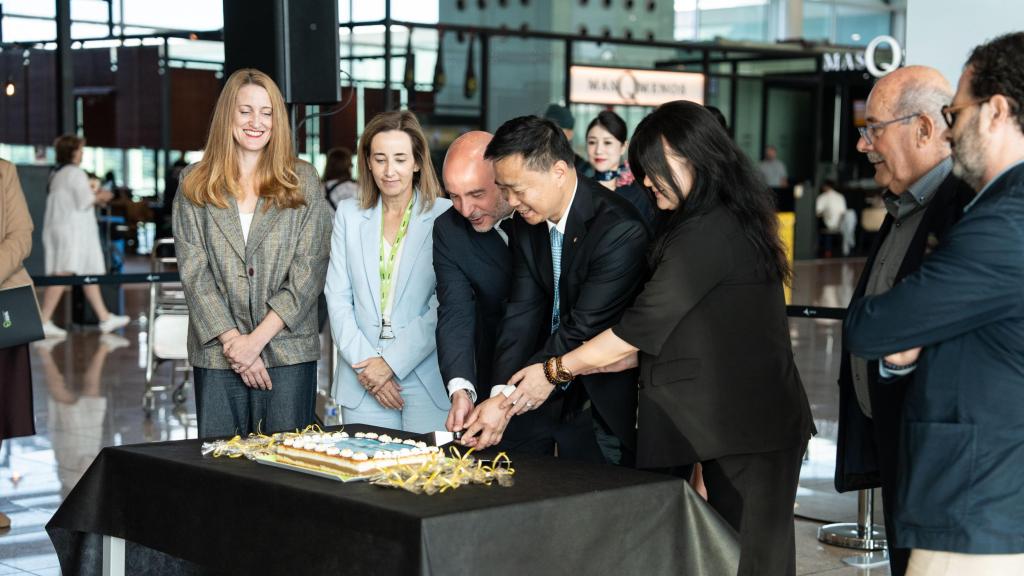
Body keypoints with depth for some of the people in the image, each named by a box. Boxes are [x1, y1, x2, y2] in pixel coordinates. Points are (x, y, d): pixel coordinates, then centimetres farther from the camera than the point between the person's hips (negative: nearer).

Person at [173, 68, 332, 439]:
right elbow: (194, 271, 2)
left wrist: (257, 338, -9)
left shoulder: (303, 182, 6)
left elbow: (309, 271, -1)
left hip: (288, 352, -1)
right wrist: (232, 340, -8)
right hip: (217, 355, 1)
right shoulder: (195, 184, 8)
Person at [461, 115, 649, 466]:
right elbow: (522, 312, -2)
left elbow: (583, 331, -24)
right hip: (542, 387, 6)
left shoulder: (620, 231, -23)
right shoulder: (527, 222, 0)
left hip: (600, 397, -6)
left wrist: (508, 401, -23)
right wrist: (499, 394, -15)